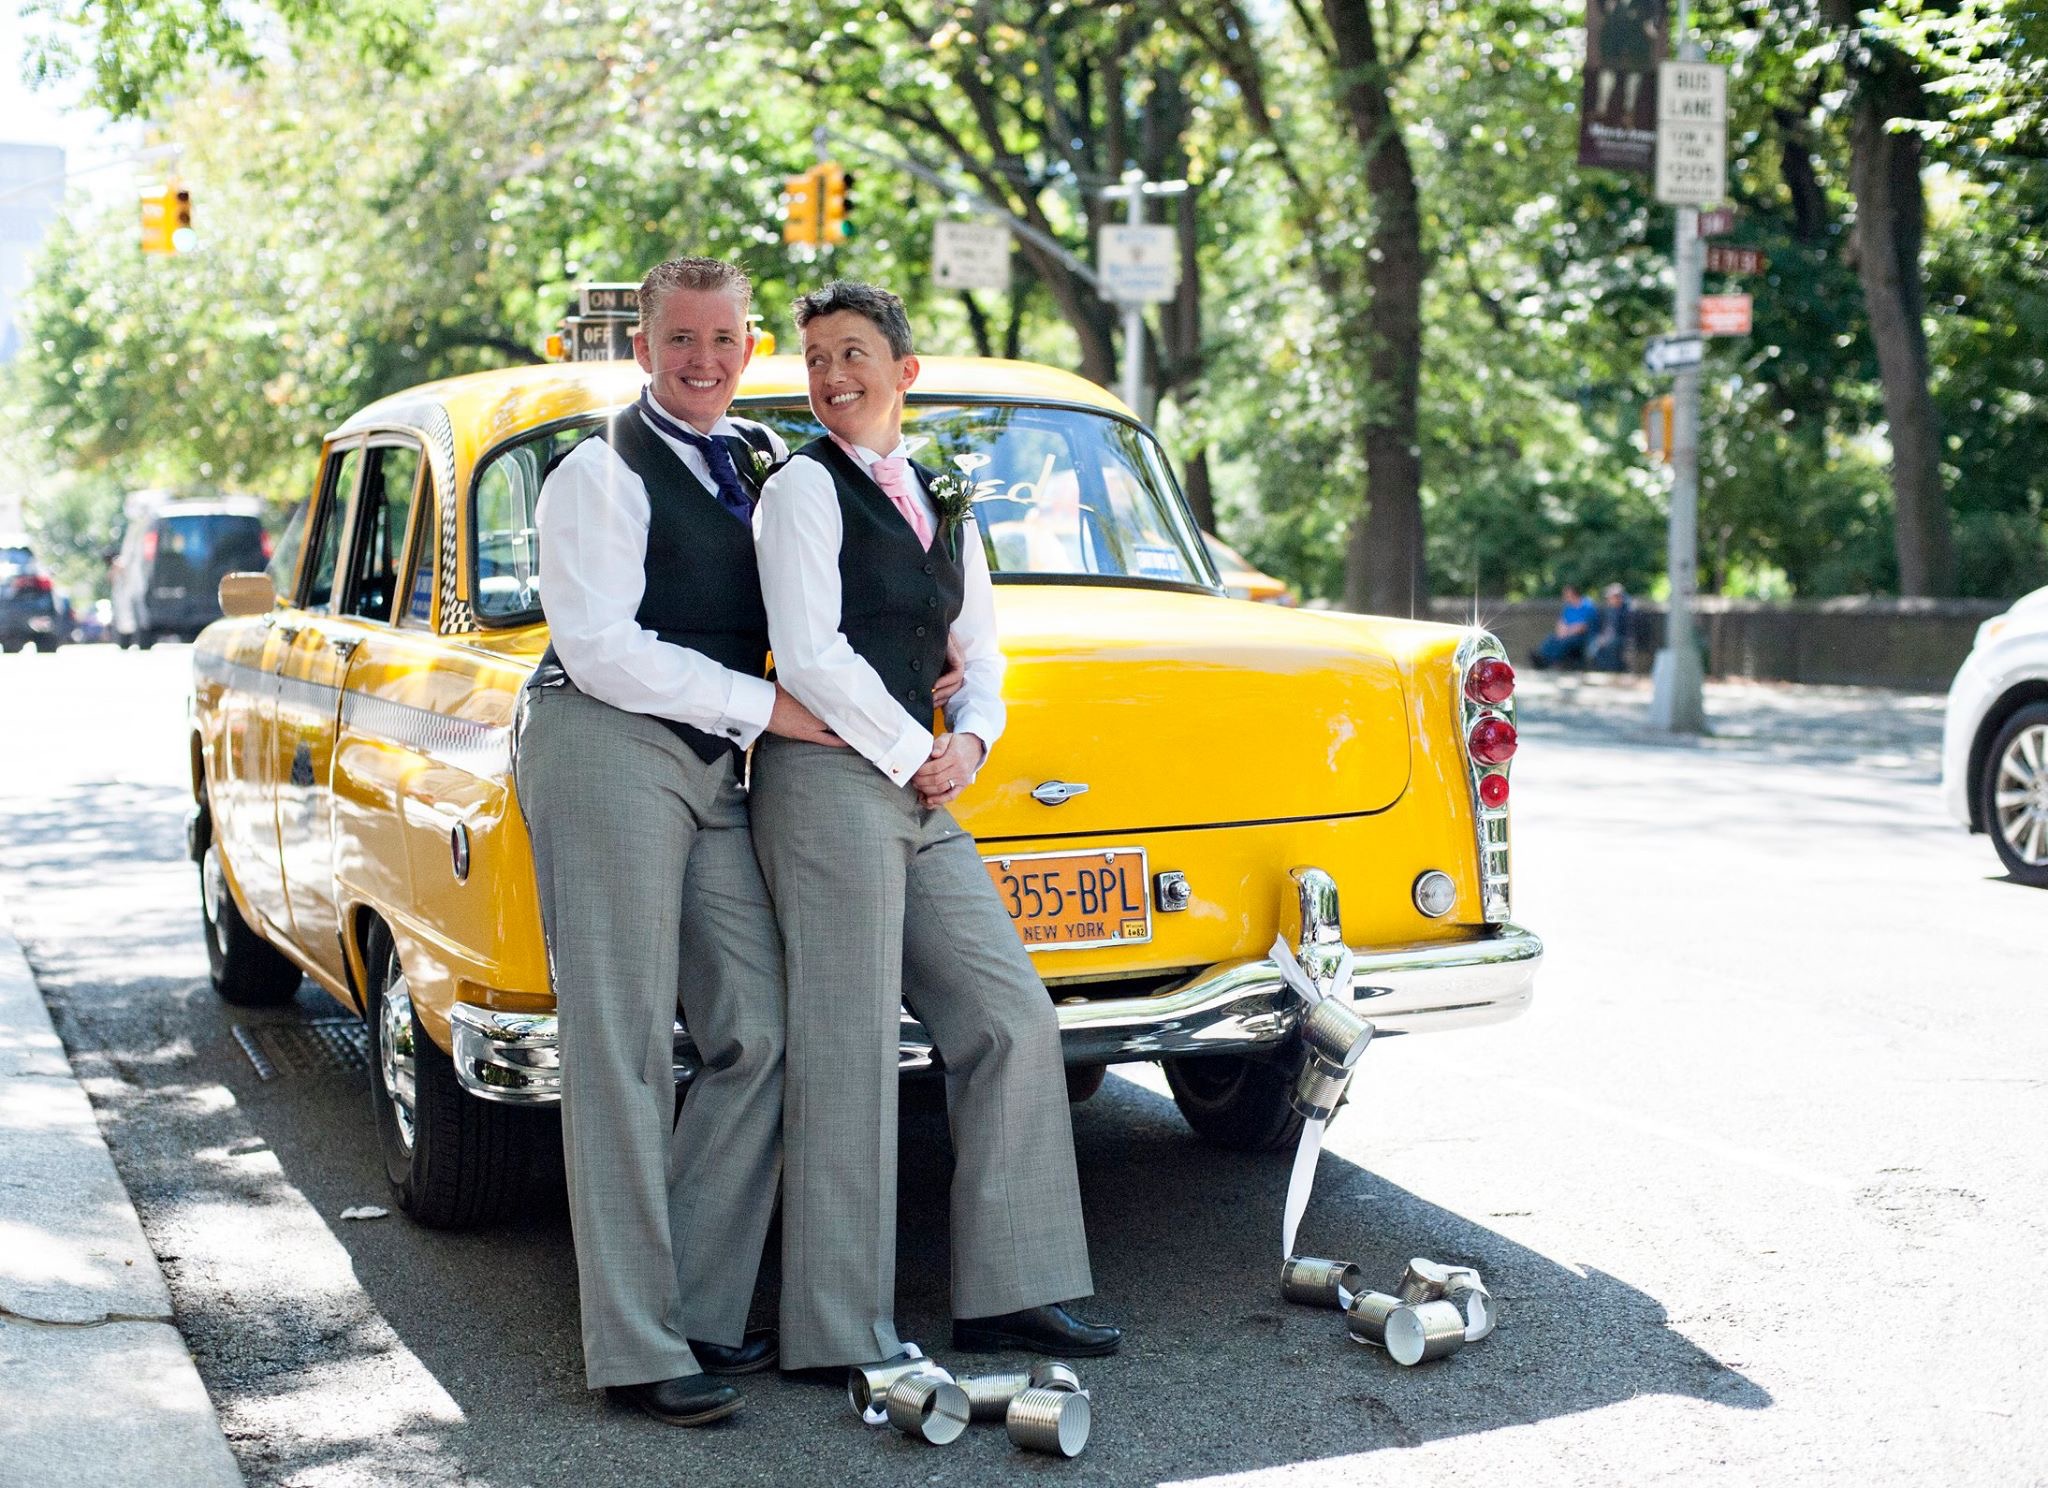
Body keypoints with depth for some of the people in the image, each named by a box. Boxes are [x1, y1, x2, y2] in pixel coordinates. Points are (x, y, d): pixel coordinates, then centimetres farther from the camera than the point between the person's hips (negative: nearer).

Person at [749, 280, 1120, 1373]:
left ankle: (1005, 1293, 13)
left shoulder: (942, 505, 19)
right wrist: (914, 754, -8)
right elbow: (809, 655, -12)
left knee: (1013, 1023, 5)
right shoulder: (803, 489, -2)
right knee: (848, 1053, -7)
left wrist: (969, 742, 3)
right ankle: (837, 1333, 1)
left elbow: (982, 650, 22)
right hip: (831, 781, -8)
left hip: (921, 795, 8)